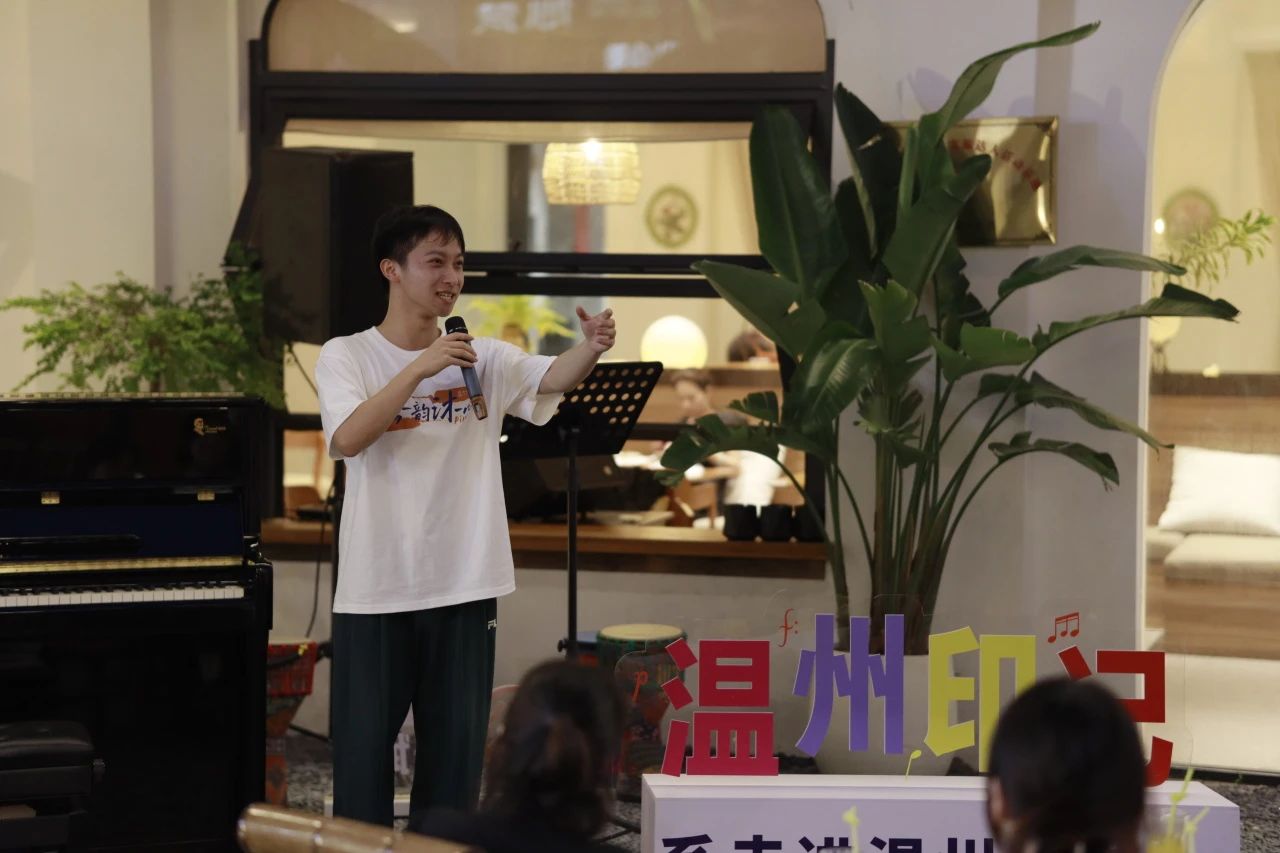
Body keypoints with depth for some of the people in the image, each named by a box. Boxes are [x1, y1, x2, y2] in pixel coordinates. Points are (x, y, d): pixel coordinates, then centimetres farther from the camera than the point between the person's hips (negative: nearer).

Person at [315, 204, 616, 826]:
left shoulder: (485, 359, 6)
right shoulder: (345, 357, -3)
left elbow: (554, 378, -11)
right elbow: (347, 438, -20)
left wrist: (590, 349, -33)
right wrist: (422, 367, -26)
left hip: (464, 587, 3)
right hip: (374, 590, -3)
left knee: (456, 746, 8)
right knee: (362, 743, 3)